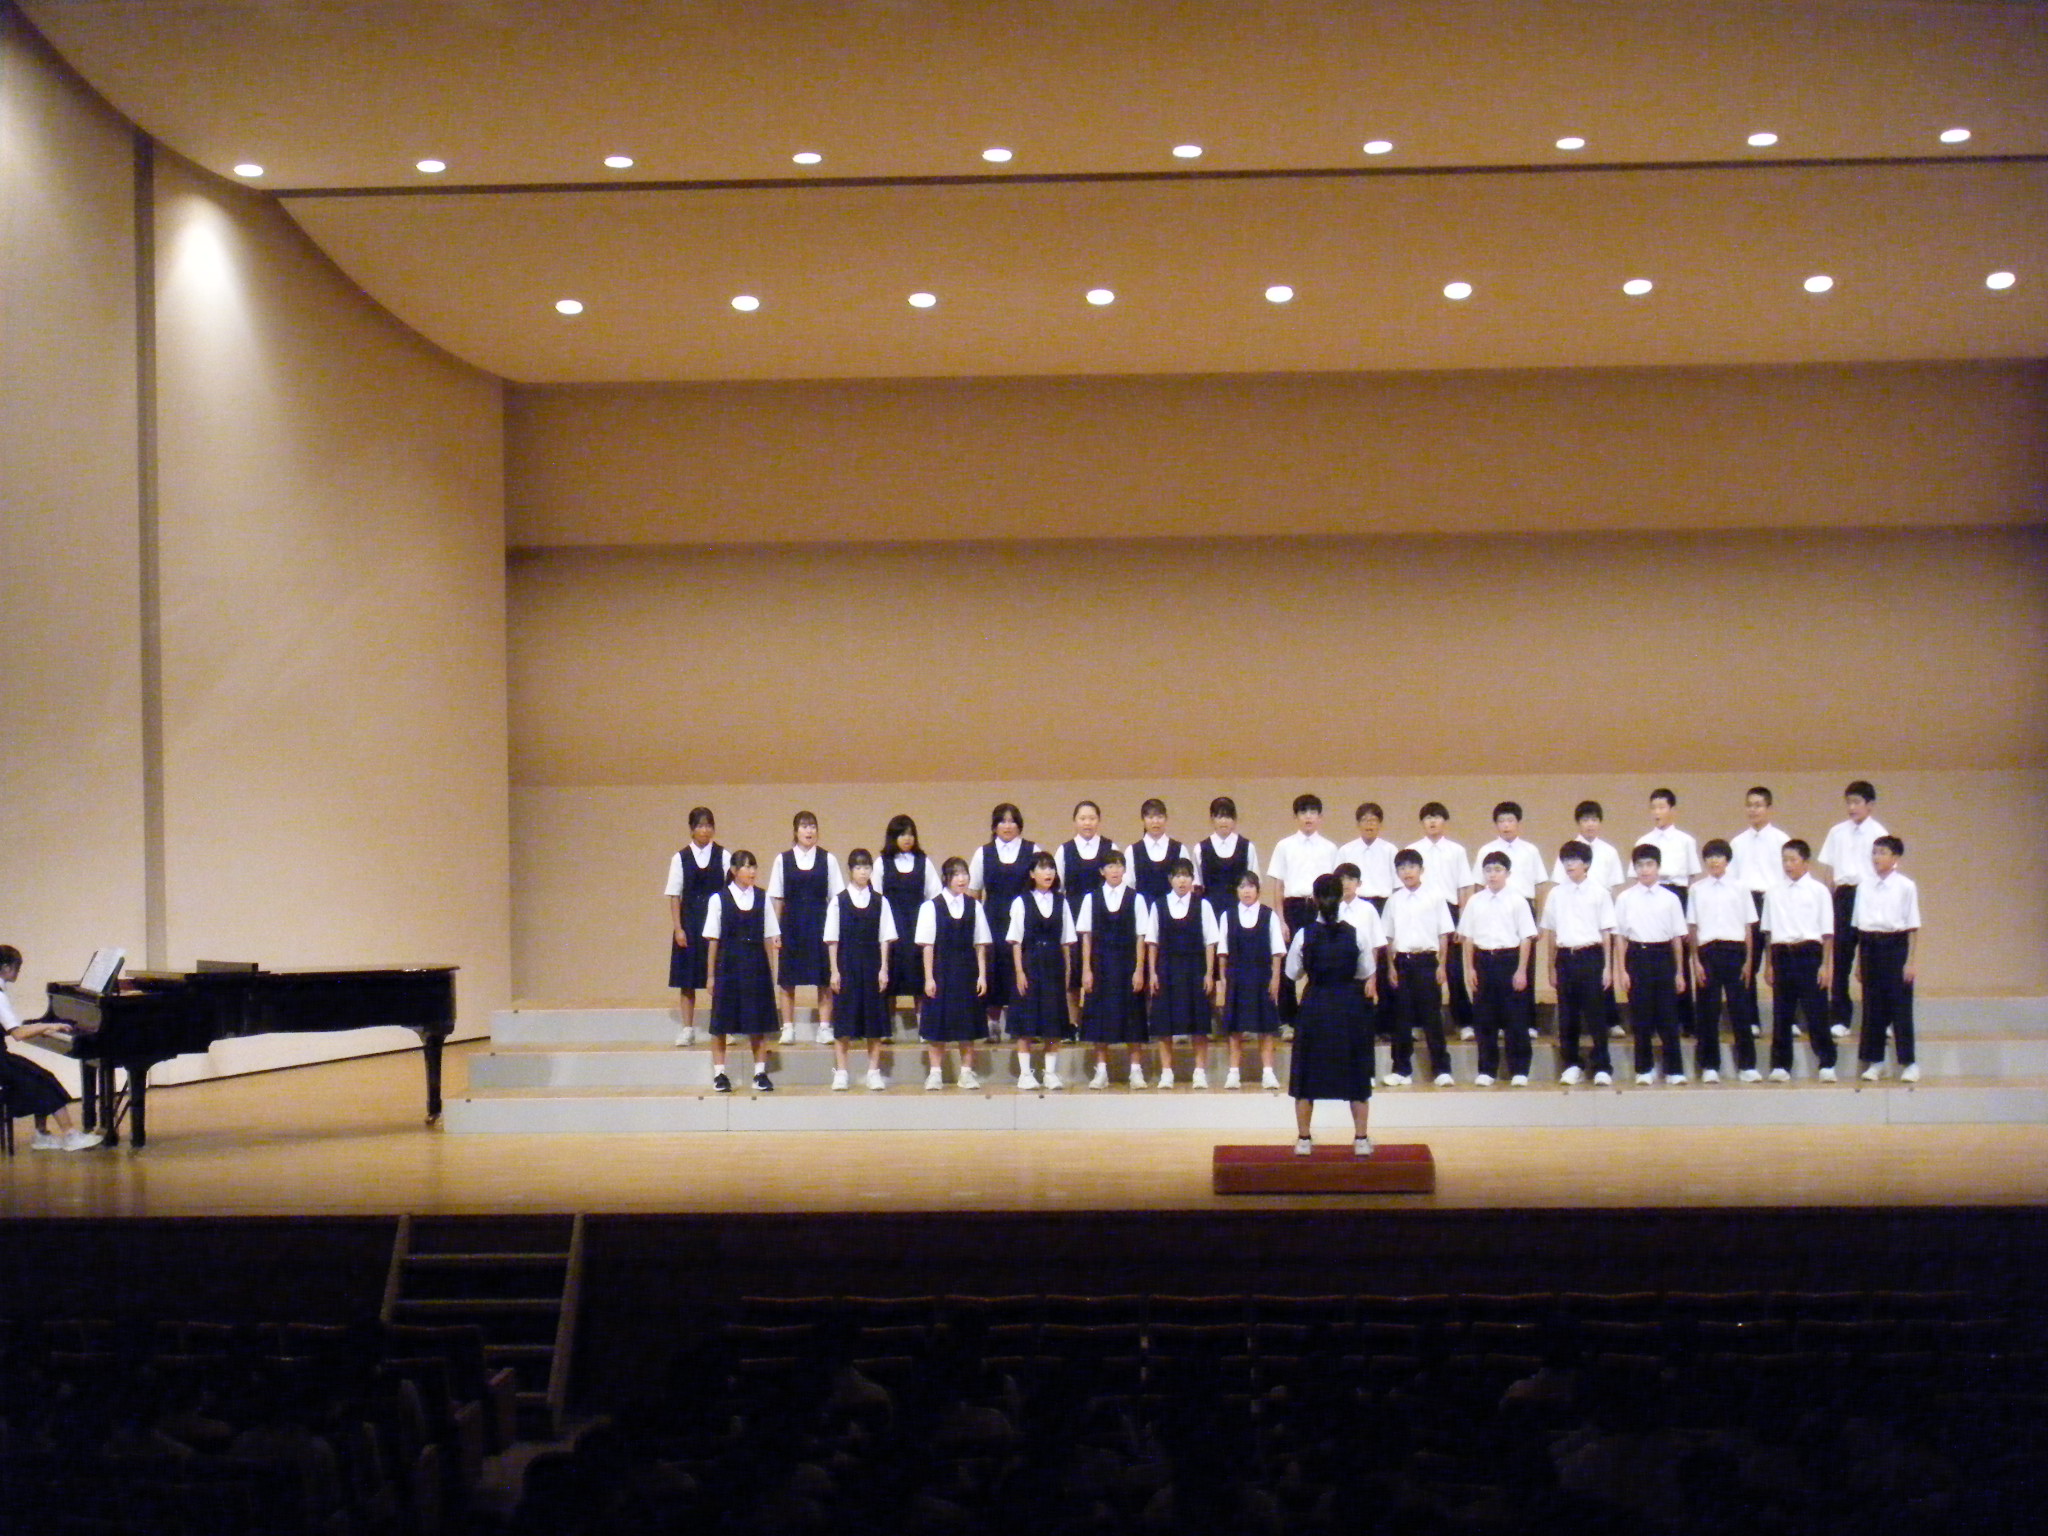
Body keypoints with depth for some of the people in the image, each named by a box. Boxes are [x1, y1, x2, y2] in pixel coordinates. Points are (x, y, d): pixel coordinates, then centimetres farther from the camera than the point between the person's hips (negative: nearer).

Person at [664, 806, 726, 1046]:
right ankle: (687, 1029, 11)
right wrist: (677, 928, -5)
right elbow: (675, 895, 2)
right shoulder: (681, 858, 2)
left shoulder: (723, 856, 1)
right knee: (687, 978, 4)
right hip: (689, 920, 1)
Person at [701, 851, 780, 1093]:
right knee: (721, 1021, 2)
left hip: (756, 964, 2)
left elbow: (769, 937, 8)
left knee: (758, 1022, 4)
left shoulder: (762, 899, 5)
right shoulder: (719, 900, -1)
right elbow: (713, 940, 1)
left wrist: (771, 971, 5)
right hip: (728, 964, -2)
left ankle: (760, 1074, 11)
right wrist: (711, 975, -1)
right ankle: (719, 1075, 10)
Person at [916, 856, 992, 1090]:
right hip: (941, 971, -2)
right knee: (937, 1023, 0)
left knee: (968, 1024, 5)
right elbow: (928, 945, -3)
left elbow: (980, 945, 5)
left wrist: (982, 975, 0)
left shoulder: (975, 907, 4)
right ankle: (935, 1073, 7)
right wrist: (929, 977, -7)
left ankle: (966, 1073, 12)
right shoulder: (931, 907, -2)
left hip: (967, 971, 2)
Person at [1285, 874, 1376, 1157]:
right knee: (1356, 1074, 10)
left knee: (1308, 1073, 10)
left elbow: (1293, 972, 0)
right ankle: (1361, 1139, 11)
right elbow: (1366, 972, 2)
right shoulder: (1355, 934, -8)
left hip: (1315, 1006, 0)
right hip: (1350, 1006, 0)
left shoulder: (1303, 935, -10)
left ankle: (1303, 1139, 12)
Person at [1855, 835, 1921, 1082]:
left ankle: (1908, 1062, 7)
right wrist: (1859, 959, 8)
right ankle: (1874, 1062, 14)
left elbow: (1913, 925, -2)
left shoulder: (1905, 886, -3)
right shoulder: (1864, 886, 7)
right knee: (1873, 1005, 6)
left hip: (1896, 944, -3)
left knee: (1900, 1004, -1)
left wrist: (1911, 960, -7)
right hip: (1870, 944, 3)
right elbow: (1859, 923, 11)